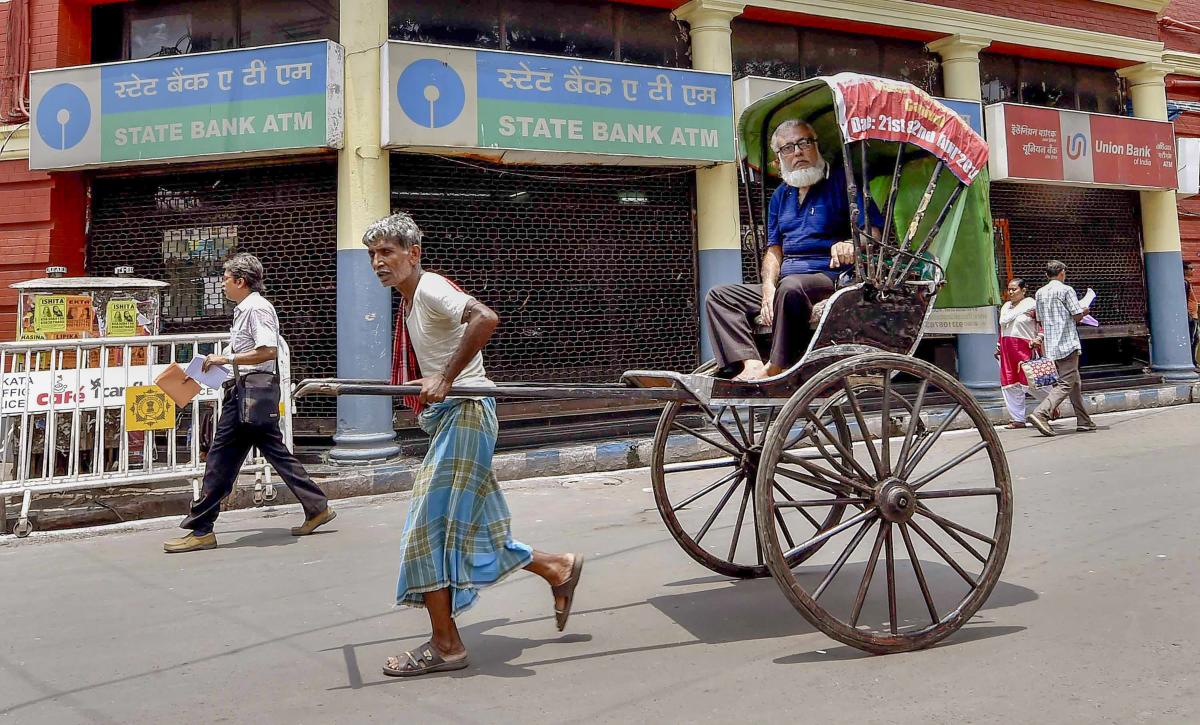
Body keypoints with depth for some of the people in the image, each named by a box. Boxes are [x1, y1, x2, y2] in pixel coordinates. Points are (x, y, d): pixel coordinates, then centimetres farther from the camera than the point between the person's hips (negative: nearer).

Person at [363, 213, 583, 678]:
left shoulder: (431, 288, -12)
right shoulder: (409, 301, 17)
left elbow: (485, 318, -31)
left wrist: (444, 380, -28)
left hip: (465, 414, -10)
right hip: (449, 417, 10)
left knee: (428, 526, -6)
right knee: (467, 527, 13)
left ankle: (444, 646, 6)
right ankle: (558, 570, 27)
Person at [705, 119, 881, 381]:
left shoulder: (842, 180, 1)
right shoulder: (780, 196, 19)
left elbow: (874, 229, -7)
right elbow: (774, 249, 14)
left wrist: (851, 244, -31)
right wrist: (769, 288, -5)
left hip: (832, 279, -7)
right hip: (785, 285, 7)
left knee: (791, 286, -39)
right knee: (718, 296, -4)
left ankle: (774, 369, -29)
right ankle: (752, 364, -25)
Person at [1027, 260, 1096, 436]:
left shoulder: (1040, 292, 11)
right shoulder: (1066, 290, -7)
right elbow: (1078, 316, -8)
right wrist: (1084, 311, 12)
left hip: (1051, 345, 7)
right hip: (1067, 344, -7)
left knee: (1075, 382, 17)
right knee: (1065, 384, -9)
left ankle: (1084, 421, 21)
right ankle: (1040, 414, -26)